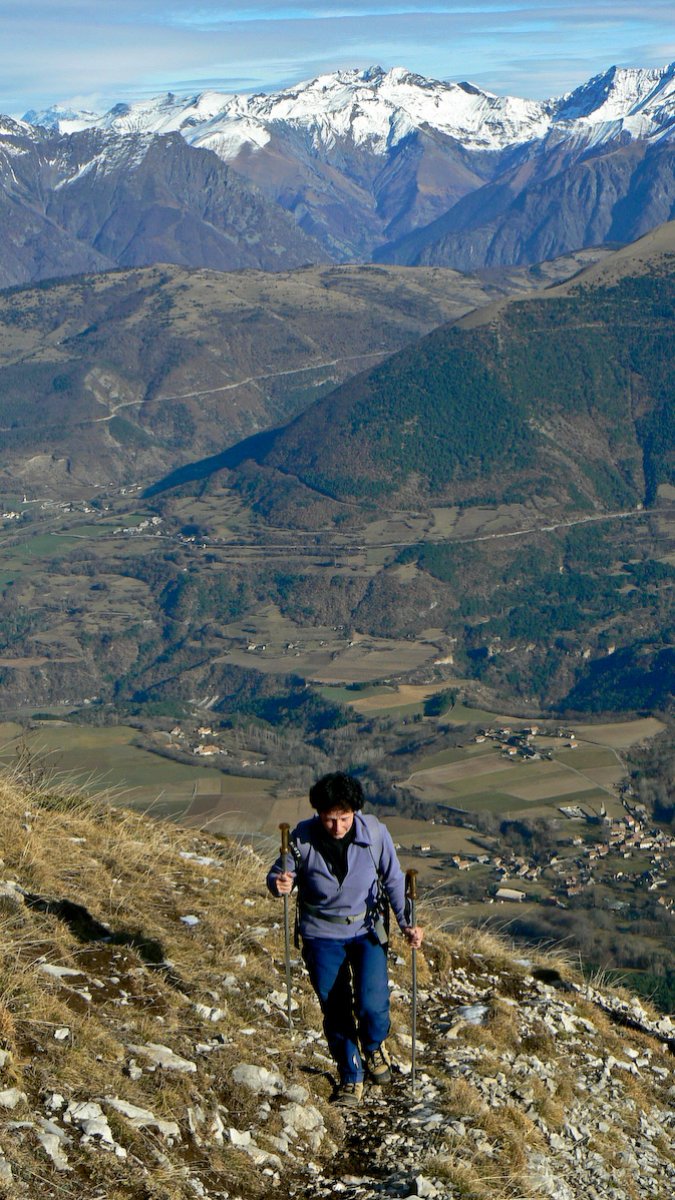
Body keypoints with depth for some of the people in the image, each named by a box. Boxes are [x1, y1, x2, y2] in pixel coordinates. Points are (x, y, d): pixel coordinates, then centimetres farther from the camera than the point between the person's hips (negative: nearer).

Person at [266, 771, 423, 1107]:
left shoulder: (375, 833, -15)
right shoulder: (303, 838, -17)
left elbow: (393, 879, -1)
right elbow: (278, 876, -5)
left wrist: (406, 923, -9)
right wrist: (280, 884, -29)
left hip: (366, 930, 0)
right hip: (322, 935, 0)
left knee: (372, 1005, -13)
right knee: (335, 1012, 4)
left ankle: (374, 1047, 22)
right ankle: (351, 1078, 27)